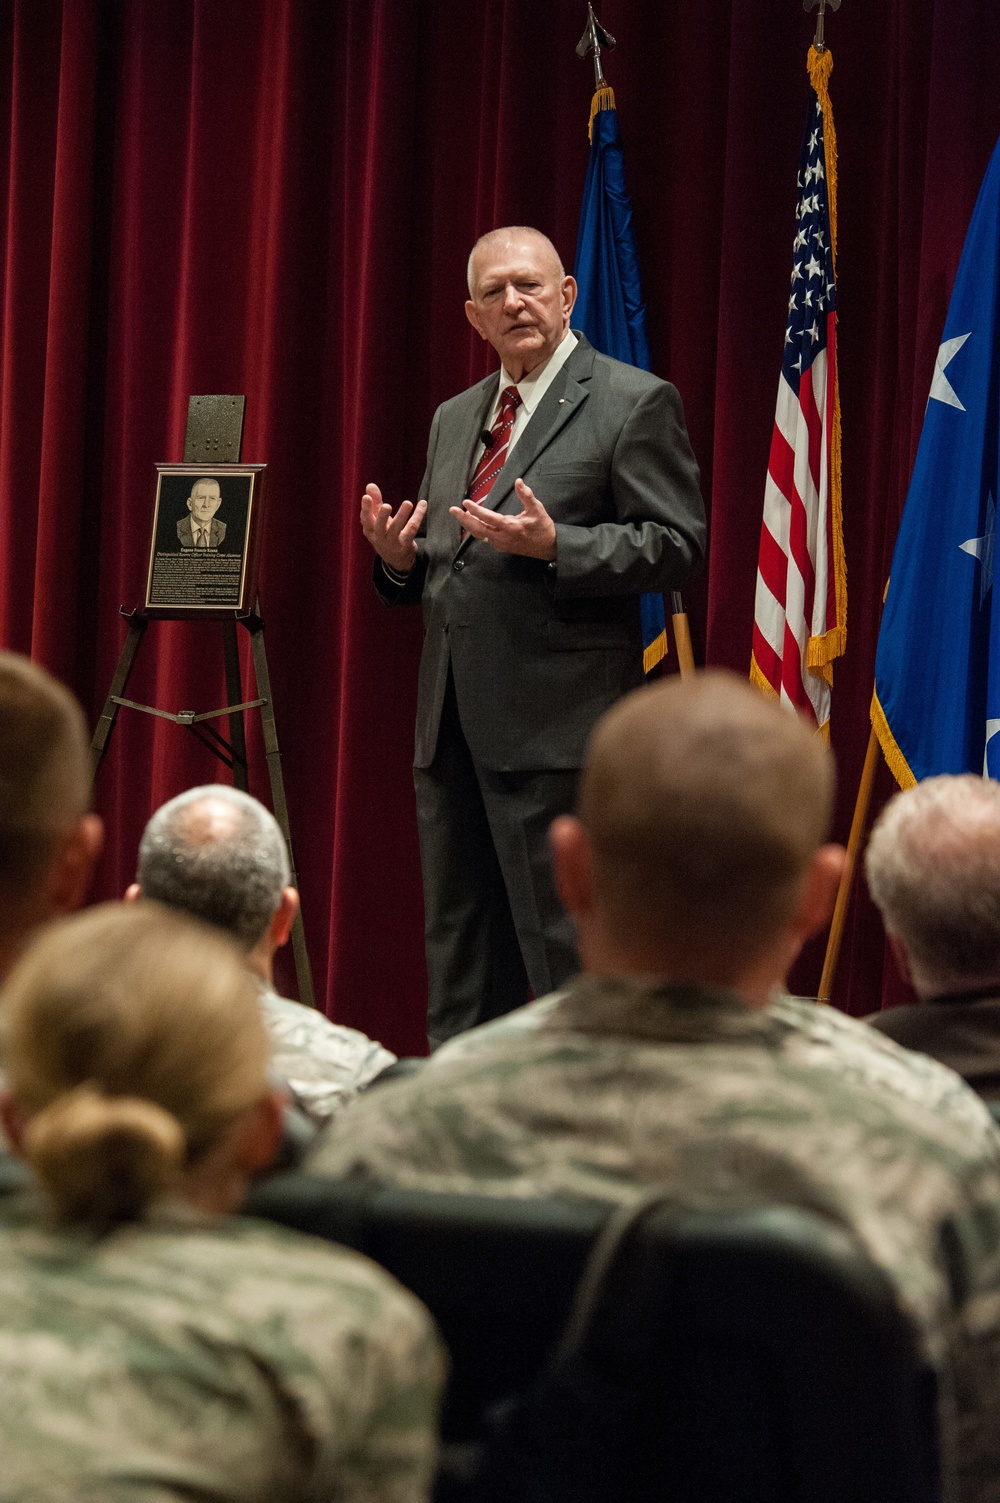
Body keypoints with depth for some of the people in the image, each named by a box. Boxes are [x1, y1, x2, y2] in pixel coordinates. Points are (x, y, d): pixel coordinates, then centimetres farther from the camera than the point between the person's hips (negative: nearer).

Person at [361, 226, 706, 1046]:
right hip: (452, 723, 8)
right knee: (458, 941, 11)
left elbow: (675, 546, -9)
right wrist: (401, 557, 2)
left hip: (554, 724, -8)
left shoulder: (635, 402, -3)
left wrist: (554, 545, -21)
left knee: (561, 944, -7)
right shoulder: (454, 419, 20)